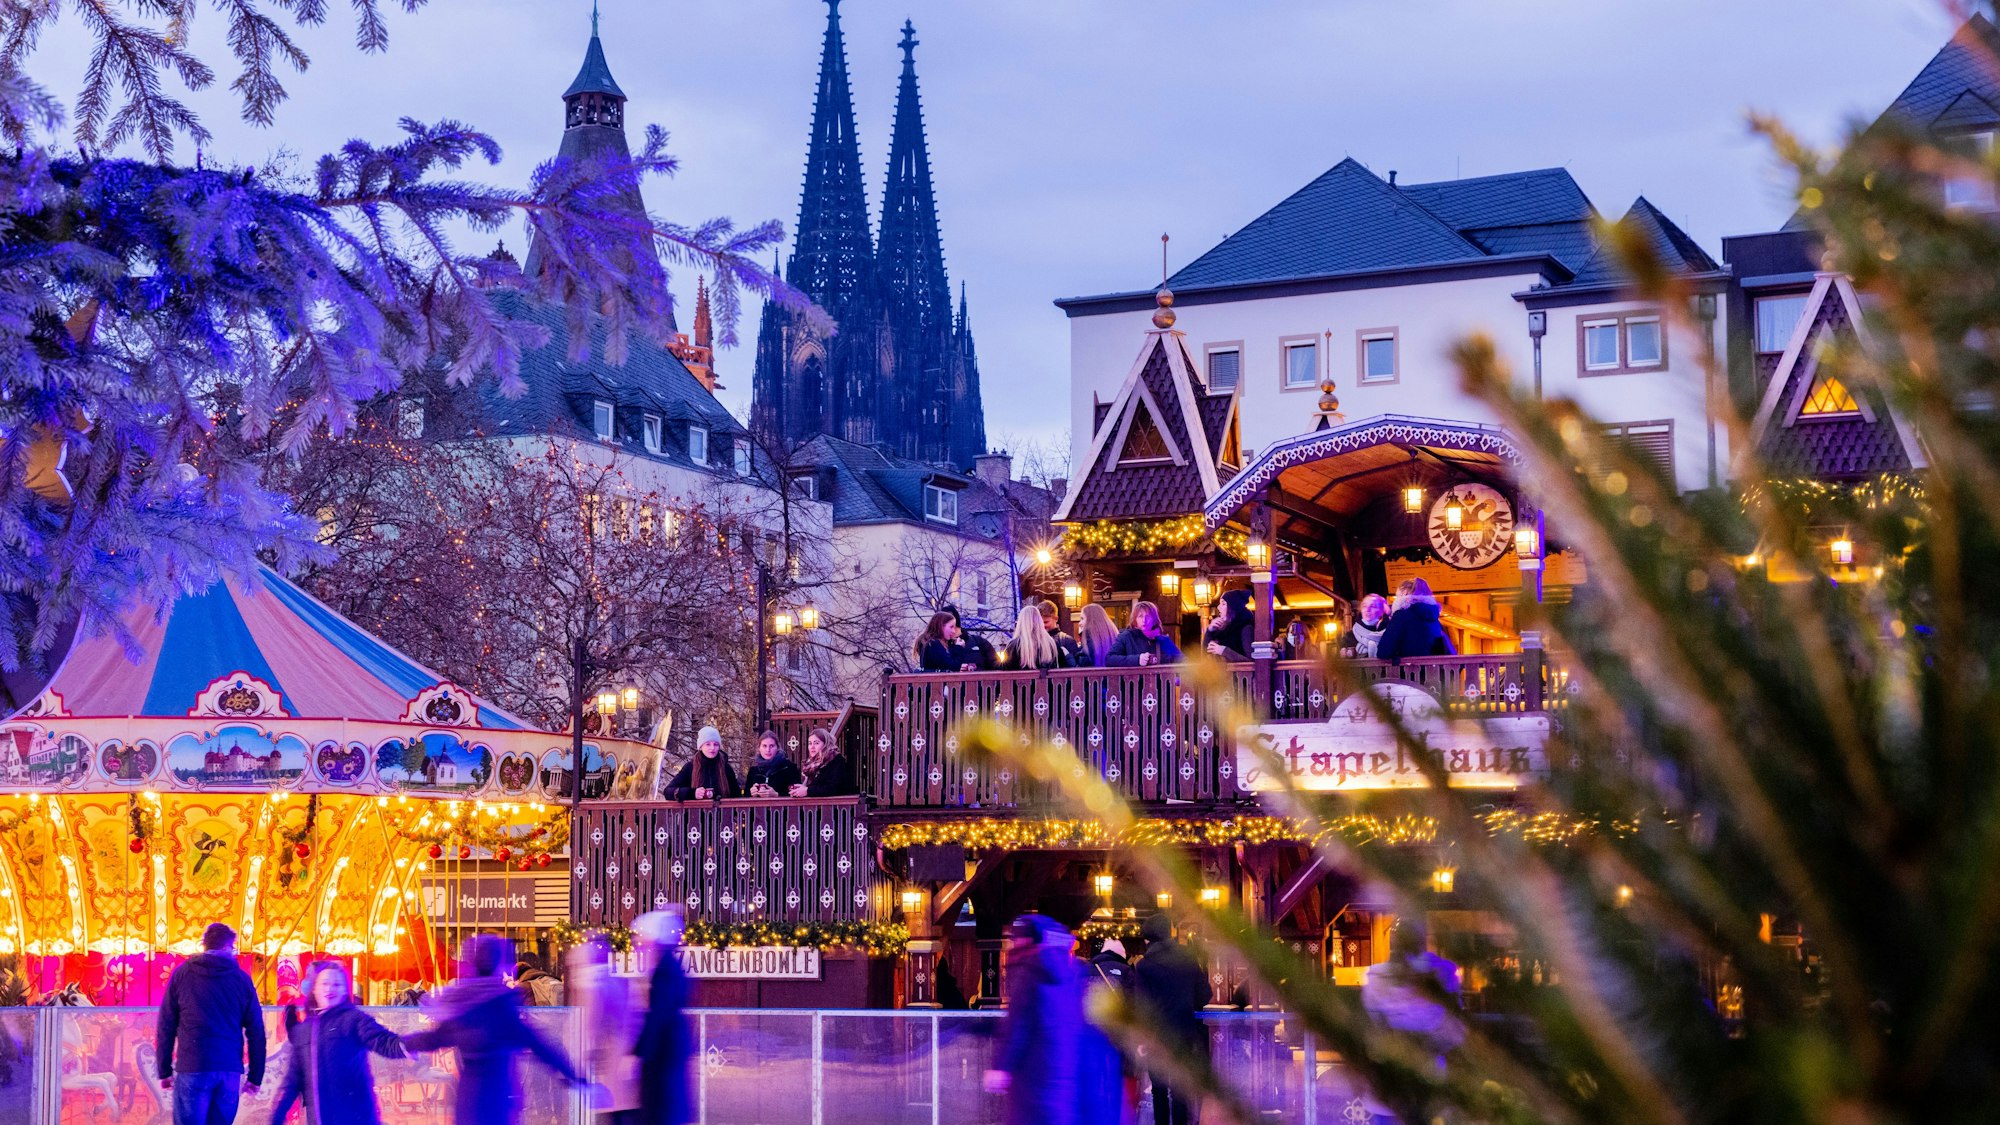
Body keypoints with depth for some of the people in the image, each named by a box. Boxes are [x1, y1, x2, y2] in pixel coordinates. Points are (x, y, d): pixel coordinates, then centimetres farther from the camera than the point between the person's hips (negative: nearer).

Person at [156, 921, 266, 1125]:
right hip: (230, 1070, 2)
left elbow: (166, 1027, 4)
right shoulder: (241, 978, 7)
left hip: (192, 1069, -2)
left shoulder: (182, 974, 6)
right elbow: (256, 1031, 6)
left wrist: (164, 1070, 9)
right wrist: (255, 1076, 11)